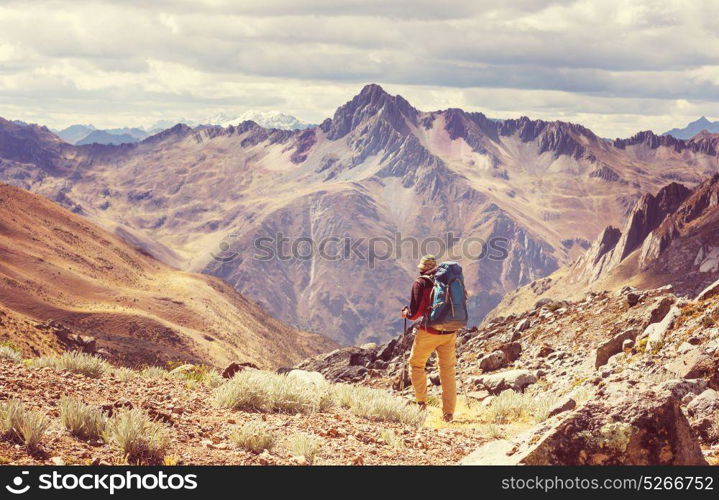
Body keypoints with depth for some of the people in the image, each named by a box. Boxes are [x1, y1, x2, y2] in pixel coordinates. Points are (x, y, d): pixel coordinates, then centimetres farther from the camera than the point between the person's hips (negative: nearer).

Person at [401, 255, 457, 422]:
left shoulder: (420, 283, -4)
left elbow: (414, 313, -9)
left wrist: (406, 313, 12)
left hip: (428, 333, -4)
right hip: (449, 333, 4)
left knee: (416, 365, 16)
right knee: (448, 372, 10)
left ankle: (422, 403, 8)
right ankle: (449, 412, 8)